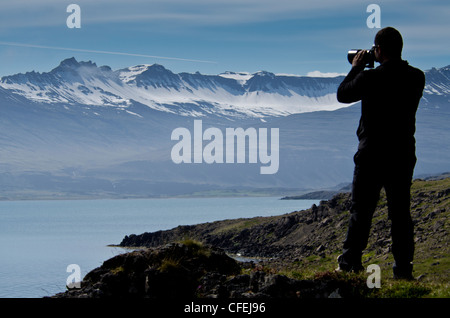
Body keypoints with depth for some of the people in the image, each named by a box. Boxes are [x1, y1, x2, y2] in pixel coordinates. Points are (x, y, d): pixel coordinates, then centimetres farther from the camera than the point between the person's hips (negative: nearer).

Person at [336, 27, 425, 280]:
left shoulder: (371, 78, -15)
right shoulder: (417, 78, -1)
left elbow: (342, 94, 0)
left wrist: (356, 68, 13)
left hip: (372, 154, -4)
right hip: (404, 155, 4)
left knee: (361, 211, 5)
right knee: (401, 213, 8)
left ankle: (350, 263, 7)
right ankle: (404, 268, 8)